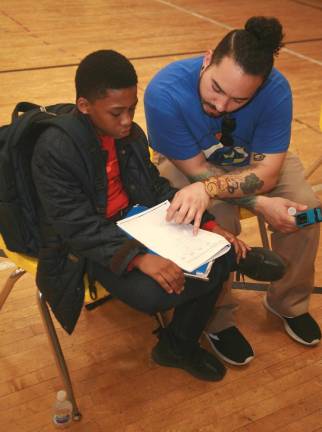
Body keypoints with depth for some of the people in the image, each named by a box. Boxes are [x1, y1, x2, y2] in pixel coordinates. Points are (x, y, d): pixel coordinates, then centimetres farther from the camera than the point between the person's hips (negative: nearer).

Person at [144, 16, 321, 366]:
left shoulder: (276, 90, -30)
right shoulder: (164, 92, -35)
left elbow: (266, 171, -30)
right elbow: (197, 169, -26)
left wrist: (208, 188, -48)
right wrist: (261, 203, -33)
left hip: (254, 161, 3)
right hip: (190, 163, -2)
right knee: (214, 223, -30)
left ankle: (288, 303, 7)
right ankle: (218, 321, -4)